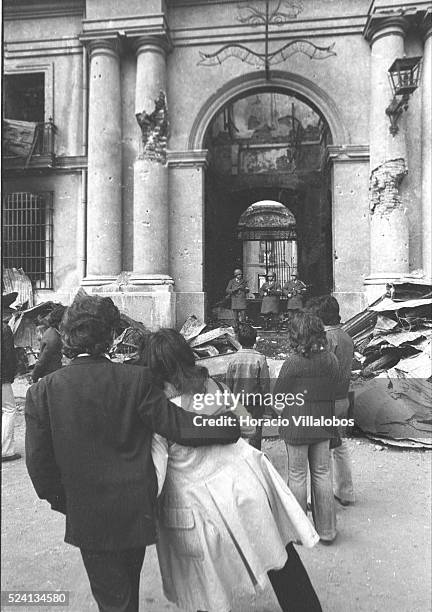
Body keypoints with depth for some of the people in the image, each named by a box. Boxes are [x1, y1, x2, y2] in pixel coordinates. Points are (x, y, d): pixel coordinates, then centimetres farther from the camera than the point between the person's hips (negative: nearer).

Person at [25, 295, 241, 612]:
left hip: (89, 518, -1)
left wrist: (60, 500, 10)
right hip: (138, 511, 2)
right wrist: (234, 425, -2)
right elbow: (178, 426, -15)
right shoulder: (135, 379, -16)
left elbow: (38, 461, -6)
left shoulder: (42, 391, -12)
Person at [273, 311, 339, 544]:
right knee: (322, 474, 16)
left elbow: (277, 394, -10)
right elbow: (332, 390, 5)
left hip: (297, 425, -4)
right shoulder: (331, 360, -5)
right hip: (323, 424, 5)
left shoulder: (292, 363, -20)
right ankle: (326, 530, 27)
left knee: (297, 476, 10)